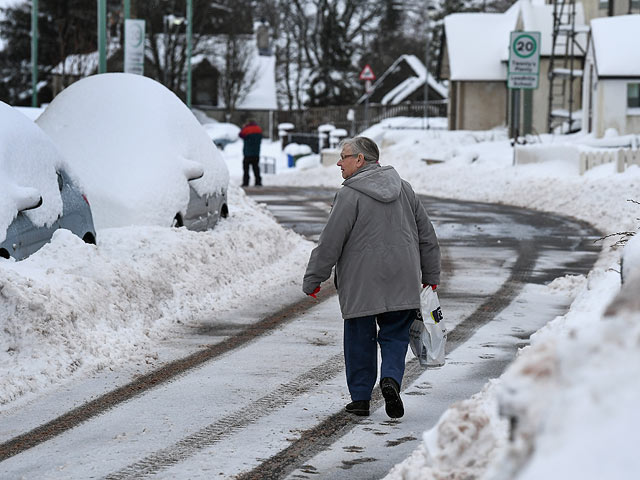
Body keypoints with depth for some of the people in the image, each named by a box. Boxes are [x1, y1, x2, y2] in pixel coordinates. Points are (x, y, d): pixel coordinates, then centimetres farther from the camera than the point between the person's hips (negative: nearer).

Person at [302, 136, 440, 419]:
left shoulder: (350, 195, -10)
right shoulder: (404, 189, 9)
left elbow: (330, 242, -11)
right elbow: (426, 234, 16)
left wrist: (313, 280, -2)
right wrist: (431, 275, 24)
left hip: (360, 283, -4)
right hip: (401, 281, 4)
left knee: (360, 338, 8)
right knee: (395, 334, 10)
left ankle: (360, 397, 11)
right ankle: (391, 379, -15)